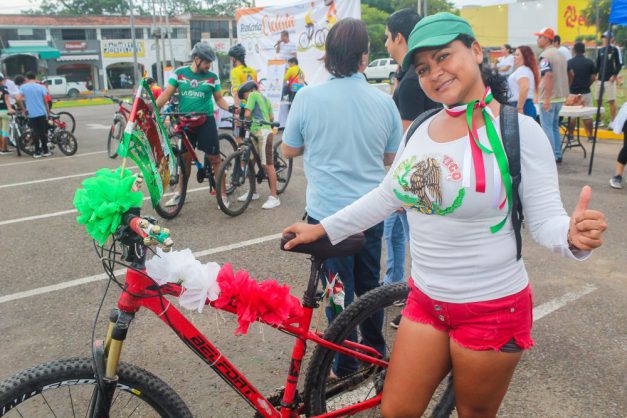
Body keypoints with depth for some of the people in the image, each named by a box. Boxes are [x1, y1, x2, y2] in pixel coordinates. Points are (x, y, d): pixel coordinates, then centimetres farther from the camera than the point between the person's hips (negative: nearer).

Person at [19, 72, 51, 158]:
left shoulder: (23, 87, 1)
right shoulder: (41, 87, 1)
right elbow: (45, 101, 0)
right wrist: (48, 111, 11)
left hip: (31, 114, 0)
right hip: (42, 113, 0)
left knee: (35, 133, 5)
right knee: (43, 133, 7)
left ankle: (37, 152, 6)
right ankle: (45, 151, 11)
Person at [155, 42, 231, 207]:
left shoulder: (212, 77, -1)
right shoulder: (179, 73, 0)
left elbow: (219, 99, 5)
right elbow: (166, 94, -2)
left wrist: (231, 108, -13)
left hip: (205, 121, -1)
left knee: (215, 158, -2)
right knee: (185, 158, 11)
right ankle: (180, 193, 24)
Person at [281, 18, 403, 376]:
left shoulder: (308, 97, -12)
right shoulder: (383, 101, -5)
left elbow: (289, 150, 0)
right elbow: (390, 158, 7)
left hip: (327, 213, -3)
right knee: (370, 285, 21)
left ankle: (345, 366, 24)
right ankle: (376, 351, 38)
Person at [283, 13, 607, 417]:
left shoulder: (518, 130, -14)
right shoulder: (420, 129, 1)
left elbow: (545, 218, -13)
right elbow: (386, 196, 10)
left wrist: (573, 235, -35)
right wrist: (324, 228, 10)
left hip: (492, 309, -4)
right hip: (425, 301, 5)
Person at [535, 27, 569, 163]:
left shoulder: (545, 56, -15)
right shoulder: (560, 54, 14)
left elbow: (548, 76, -25)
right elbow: (568, 74, 19)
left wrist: (546, 99, -27)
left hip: (549, 98, -9)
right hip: (560, 96, 9)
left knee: (547, 127, -3)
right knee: (555, 126, 17)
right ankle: (557, 155, 22)